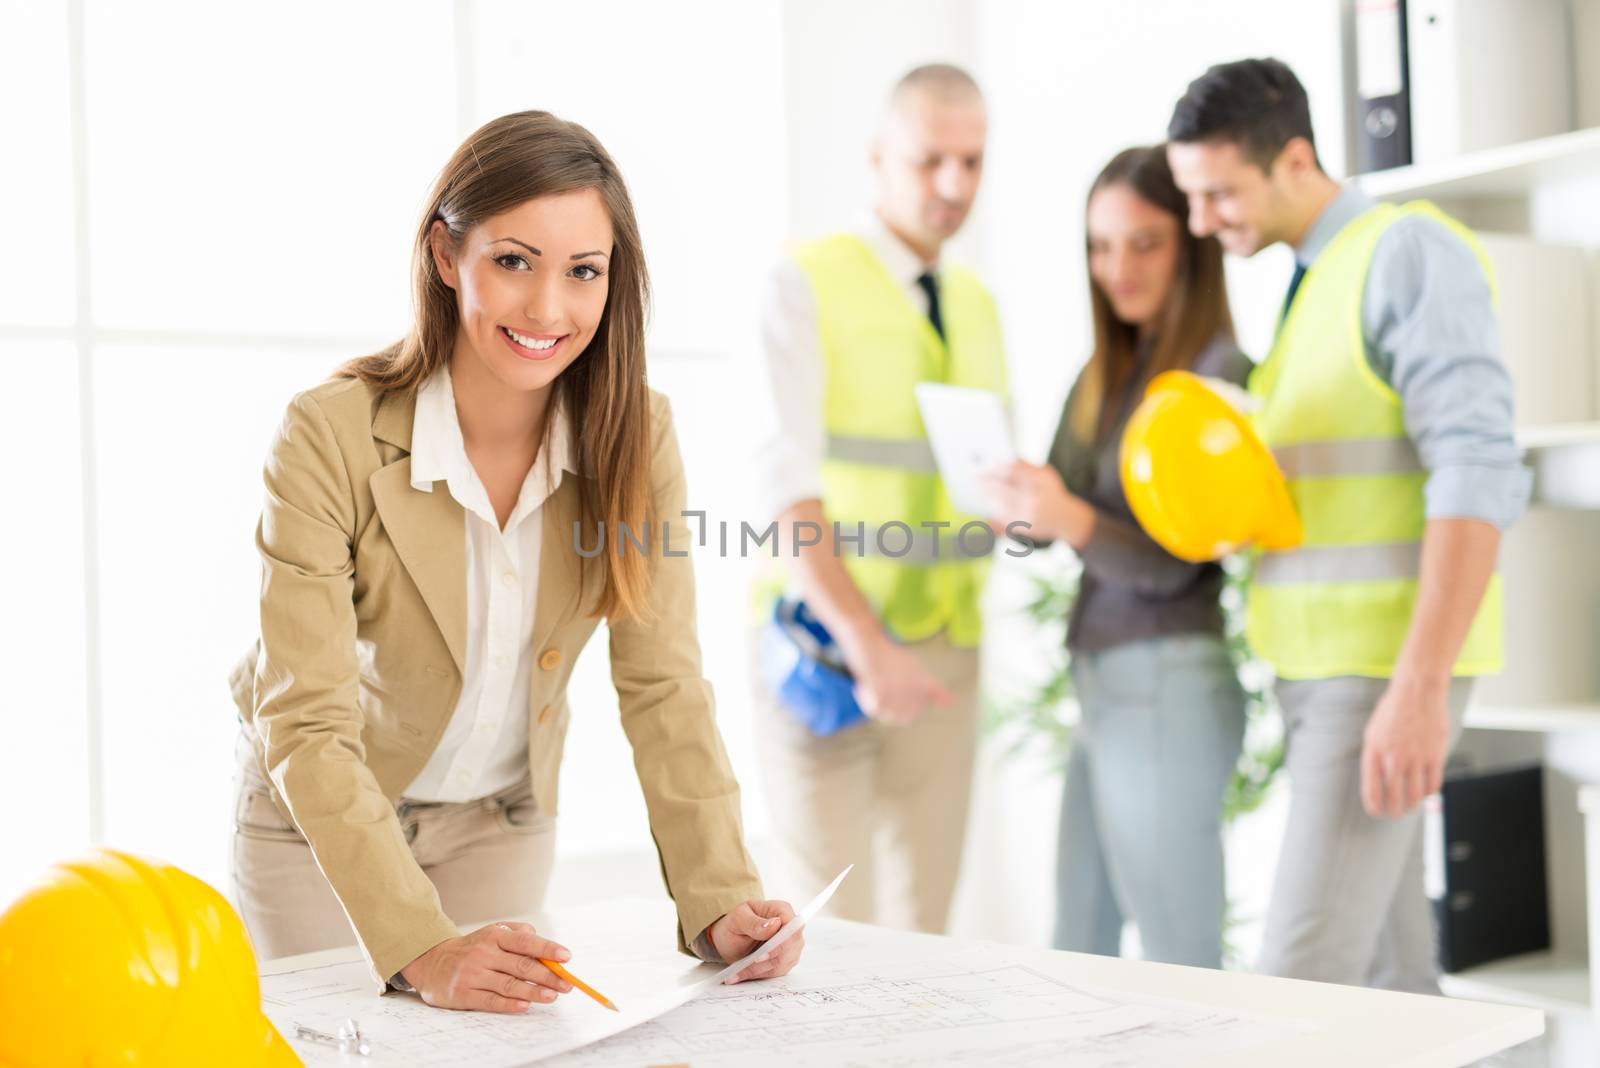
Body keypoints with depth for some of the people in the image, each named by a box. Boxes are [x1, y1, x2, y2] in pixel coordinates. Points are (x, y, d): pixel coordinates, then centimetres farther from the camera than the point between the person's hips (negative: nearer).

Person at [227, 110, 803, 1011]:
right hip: (320, 825, -3)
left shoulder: (635, 437, -17)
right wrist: (419, 947, -41)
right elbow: (306, 722, -31)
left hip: (505, 824, 3)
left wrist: (721, 900, -29)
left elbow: (663, 689, -17)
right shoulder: (330, 438, -28)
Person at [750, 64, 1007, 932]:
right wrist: (866, 642, -26)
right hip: (826, 638, -5)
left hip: (945, 645, 5)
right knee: (832, 930, -4)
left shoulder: (977, 306, 14)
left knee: (922, 919, 8)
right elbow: (786, 480, -16)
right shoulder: (809, 283, -5)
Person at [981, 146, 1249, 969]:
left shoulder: (1218, 373, -9)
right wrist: (1019, 505, -11)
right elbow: (1052, 510, 11)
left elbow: (1171, 561, -13)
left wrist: (1071, 520, -30)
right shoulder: (1104, 373, 14)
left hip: (1167, 690, -8)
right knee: (1078, 946, 13)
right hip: (1101, 685, 8)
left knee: (1180, 962, -1)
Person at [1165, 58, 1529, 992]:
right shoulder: (1307, 285, 17)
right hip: (1322, 667, 8)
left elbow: (1478, 475, -19)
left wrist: (1420, 685, -26)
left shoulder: (1409, 252, -9)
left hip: (1388, 669, -8)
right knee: (1385, 967, 12)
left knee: (1305, 972, -11)